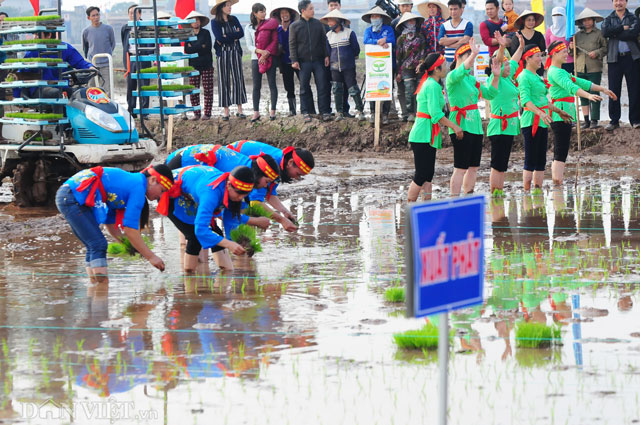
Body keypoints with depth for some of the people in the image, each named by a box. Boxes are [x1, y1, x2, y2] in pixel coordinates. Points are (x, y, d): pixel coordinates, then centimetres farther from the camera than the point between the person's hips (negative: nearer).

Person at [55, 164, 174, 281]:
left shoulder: (129, 181, 19)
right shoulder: (138, 187, -9)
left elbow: (110, 223, 23)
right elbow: (130, 230, -13)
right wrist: (151, 257, -7)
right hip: (72, 198, -10)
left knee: (95, 247, 13)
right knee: (98, 245, -10)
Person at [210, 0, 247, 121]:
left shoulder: (234, 20, 9)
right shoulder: (215, 23, -2)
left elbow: (241, 33, -4)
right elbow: (219, 38, -15)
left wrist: (227, 37, -13)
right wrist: (234, 36, -10)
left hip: (235, 52, 3)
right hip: (222, 54, -3)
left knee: (238, 79, 0)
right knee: (224, 81, -1)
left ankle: (240, 110, 4)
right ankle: (226, 111, 2)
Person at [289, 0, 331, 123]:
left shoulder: (318, 24, 7)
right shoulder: (295, 26, 1)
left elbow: (324, 40, 11)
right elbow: (292, 44, 1)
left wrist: (326, 55, 3)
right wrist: (294, 60, -6)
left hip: (318, 61, 1)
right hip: (304, 61, -1)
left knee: (322, 86, -1)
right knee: (304, 88, 2)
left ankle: (325, 111, 4)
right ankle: (306, 112, 10)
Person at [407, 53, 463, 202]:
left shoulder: (428, 83, 17)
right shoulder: (433, 86, -14)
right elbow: (436, 113, -21)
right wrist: (454, 126, -19)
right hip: (424, 135, -10)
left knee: (427, 174, 8)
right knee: (421, 175, -9)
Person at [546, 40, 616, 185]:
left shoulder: (560, 71, 23)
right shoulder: (555, 72, -11)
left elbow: (580, 82, 27)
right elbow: (570, 86, -27)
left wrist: (603, 89, 24)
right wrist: (589, 95, -40)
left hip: (565, 116, 10)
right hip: (560, 115, -10)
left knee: (560, 153, 7)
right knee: (561, 153, -14)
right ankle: (557, 182, -18)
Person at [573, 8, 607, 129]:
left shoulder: (599, 33, 4)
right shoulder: (577, 35, 14)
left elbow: (605, 47, 3)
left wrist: (597, 53, -11)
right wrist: (572, 48, -4)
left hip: (594, 68, -4)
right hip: (580, 68, 4)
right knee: (583, 95, 4)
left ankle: (594, 120, -1)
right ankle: (586, 120, 9)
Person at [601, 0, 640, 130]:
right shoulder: (609, 19, 11)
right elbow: (605, 32, -10)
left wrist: (614, 34, -10)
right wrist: (623, 28, -11)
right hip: (614, 58, 1)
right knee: (614, 90, 2)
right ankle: (614, 120, 9)